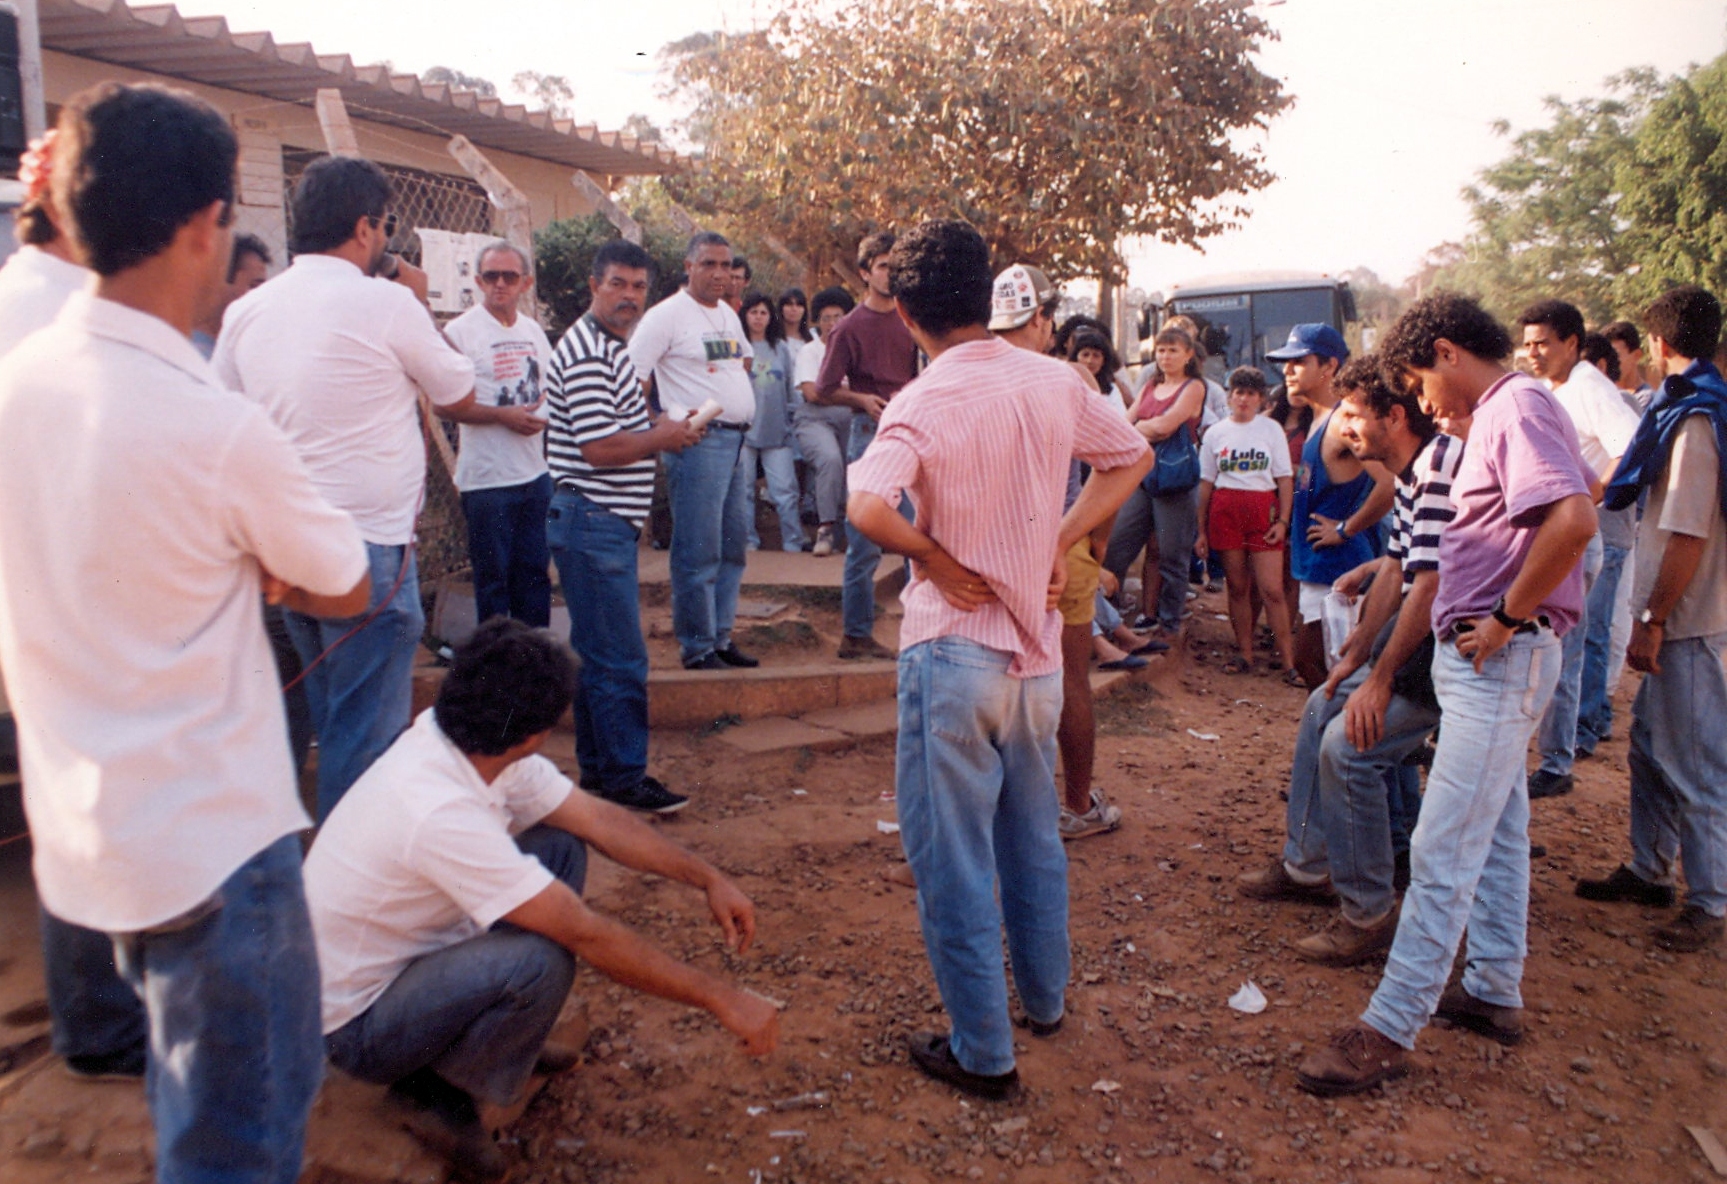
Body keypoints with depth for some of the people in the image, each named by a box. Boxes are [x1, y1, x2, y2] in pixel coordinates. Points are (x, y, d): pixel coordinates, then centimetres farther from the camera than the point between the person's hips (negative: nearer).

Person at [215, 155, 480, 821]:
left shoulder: (245, 311, 7)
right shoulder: (386, 302, -11)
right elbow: (460, 396, 3)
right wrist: (420, 303, 11)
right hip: (369, 548, -7)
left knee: (331, 721, 22)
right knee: (369, 733, 1)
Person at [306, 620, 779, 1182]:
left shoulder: (478, 748, -11)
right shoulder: (439, 812, -36)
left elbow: (597, 817, -1)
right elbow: (587, 934, -32)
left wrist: (708, 878, -5)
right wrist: (721, 998, -25)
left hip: (407, 950, 9)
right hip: (353, 1024, -8)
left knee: (561, 848, 0)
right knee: (540, 961, -32)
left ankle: (510, 1038, 13)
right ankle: (436, 1094, -3)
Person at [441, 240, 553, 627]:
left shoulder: (533, 331, 11)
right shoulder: (460, 332, -9)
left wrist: (542, 415, 0)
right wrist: (502, 415, -18)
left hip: (536, 474, 6)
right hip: (487, 479, -6)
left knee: (535, 571, 14)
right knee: (492, 576, 3)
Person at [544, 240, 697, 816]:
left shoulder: (611, 348, 18)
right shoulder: (586, 353, -16)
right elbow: (599, 448, -23)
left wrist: (656, 428, 8)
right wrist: (662, 437, -9)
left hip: (603, 525, 11)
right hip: (594, 523, -11)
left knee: (597, 653, 16)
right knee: (621, 660, -5)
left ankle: (597, 769, 25)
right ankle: (625, 780, 4)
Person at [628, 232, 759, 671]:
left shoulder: (728, 314, 16)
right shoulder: (666, 315, -8)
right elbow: (631, 378, -13)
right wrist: (672, 417, -19)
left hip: (739, 440, 8)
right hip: (698, 442, -8)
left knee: (733, 547, 12)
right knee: (699, 553, -5)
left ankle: (721, 637, 23)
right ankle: (697, 648, 5)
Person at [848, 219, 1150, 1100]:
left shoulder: (923, 403, -17)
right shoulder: (1054, 381, 0)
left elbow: (867, 508, -33)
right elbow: (1130, 458, 13)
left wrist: (935, 557, -16)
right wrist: (1059, 540, 7)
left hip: (955, 652, -6)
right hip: (1038, 648, 6)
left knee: (953, 856, 7)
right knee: (1034, 835, 23)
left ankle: (983, 1052, 17)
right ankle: (1044, 997, 41)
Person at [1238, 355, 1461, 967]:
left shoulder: (1440, 469, -23)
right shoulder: (1410, 474, 11)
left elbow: (1431, 584, -27)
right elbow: (1398, 567, 14)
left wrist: (1380, 679, -23)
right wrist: (1357, 652, 11)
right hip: (1416, 632, 11)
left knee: (1349, 746, -18)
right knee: (1322, 710, 16)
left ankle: (1369, 915, -3)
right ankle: (1307, 865, 29)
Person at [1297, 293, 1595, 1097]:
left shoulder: (1516, 407, -14)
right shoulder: (1499, 414, 16)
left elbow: (1574, 519, -29)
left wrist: (1507, 618, -20)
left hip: (1501, 660, -11)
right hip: (1485, 659, 11)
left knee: (1442, 849, -8)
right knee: (1497, 830, 18)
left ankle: (1391, 1028, -3)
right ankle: (1494, 993, 30)